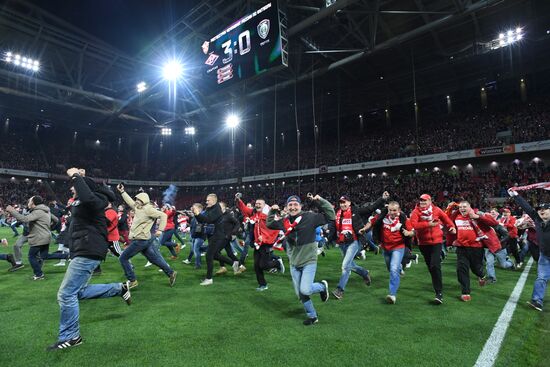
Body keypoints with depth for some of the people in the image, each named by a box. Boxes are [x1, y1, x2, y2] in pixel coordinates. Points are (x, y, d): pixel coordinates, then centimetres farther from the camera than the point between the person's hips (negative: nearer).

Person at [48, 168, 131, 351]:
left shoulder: (95, 199, -18)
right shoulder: (83, 200, 13)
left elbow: (87, 198, -42)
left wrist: (75, 177, -29)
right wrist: (77, 178, 18)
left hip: (88, 252, -11)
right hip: (84, 251, 11)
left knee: (66, 294, -3)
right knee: (79, 291, 17)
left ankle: (70, 337, 14)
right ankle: (119, 288, 21)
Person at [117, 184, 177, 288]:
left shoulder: (148, 209, -15)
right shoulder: (139, 208, 10)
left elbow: (163, 215, -19)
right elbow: (130, 202, 25)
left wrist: (160, 230, -24)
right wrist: (122, 192, 26)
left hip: (140, 241, -8)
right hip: (144, 240, 8)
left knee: (123, 258, 2)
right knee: (155, 258, 10)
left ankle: (132, 281, 7)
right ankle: (171, 273, 13)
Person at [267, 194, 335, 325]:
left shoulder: (310, 217, -12)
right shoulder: (284, 221, 2)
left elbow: (331, 215, -11)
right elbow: (269, 224, 18)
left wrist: (319, 201, -17)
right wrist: (272, 211, 4)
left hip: (309, 261, -5)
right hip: (294, 264, 5)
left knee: (305, 290, -17)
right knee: (300, 294, 12)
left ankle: (322, 286, 16)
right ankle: (312, 316, 35)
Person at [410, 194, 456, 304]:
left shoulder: (436, 210, -3)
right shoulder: (416, 212, -8)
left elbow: (445, 218, 15)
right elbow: (414, 224, -21)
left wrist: (451, 226, 3)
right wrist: (428, 224, -30)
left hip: (436, 241, -2)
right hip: (423, 243, 2)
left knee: (435, 266, -14)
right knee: (430, 266, 17)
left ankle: (439, 293, -9)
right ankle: (437, 283, 42)